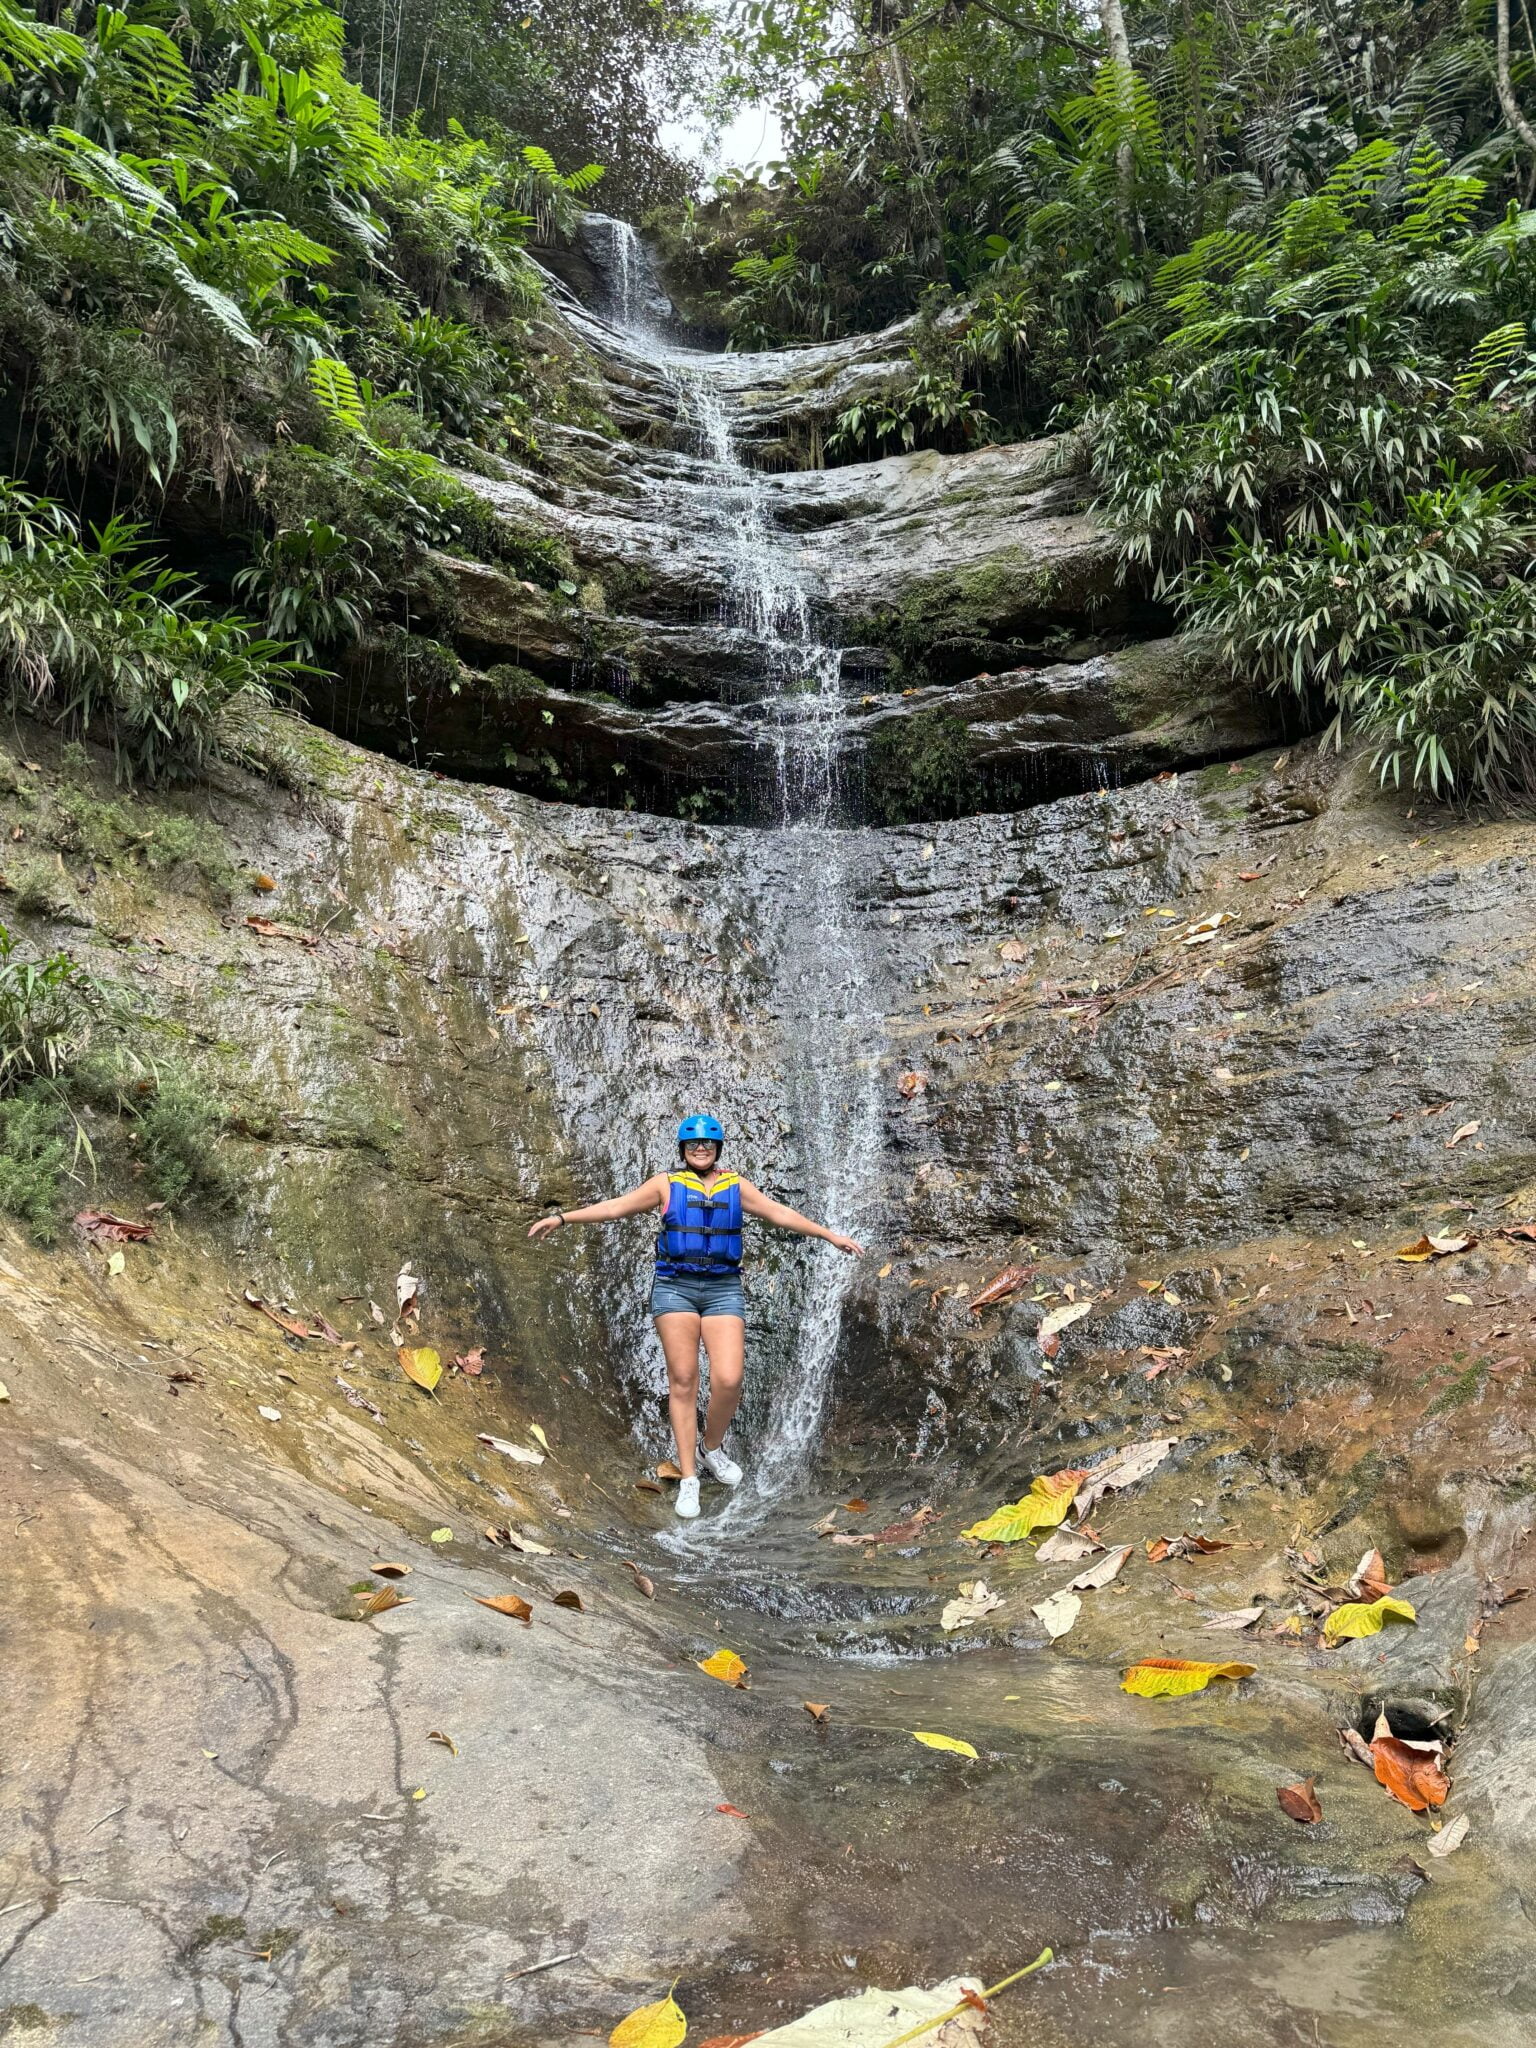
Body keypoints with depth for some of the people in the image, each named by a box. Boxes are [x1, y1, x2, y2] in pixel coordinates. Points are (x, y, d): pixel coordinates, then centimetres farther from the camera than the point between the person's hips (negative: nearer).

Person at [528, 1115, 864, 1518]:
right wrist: (563, 1217, -3)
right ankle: (689, 1480, 4)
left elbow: (781, 1214, 13)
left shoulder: (736, 1187, 12)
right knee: (682, 1381, -3)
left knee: (728, 1380, -12)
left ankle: (712, 1448, 17)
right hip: (675, 1286, -1)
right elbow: (616, 1206, 4)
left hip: (724, 1288, 1)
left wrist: (830, 1235, 12)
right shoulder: (665, 1184, 7)